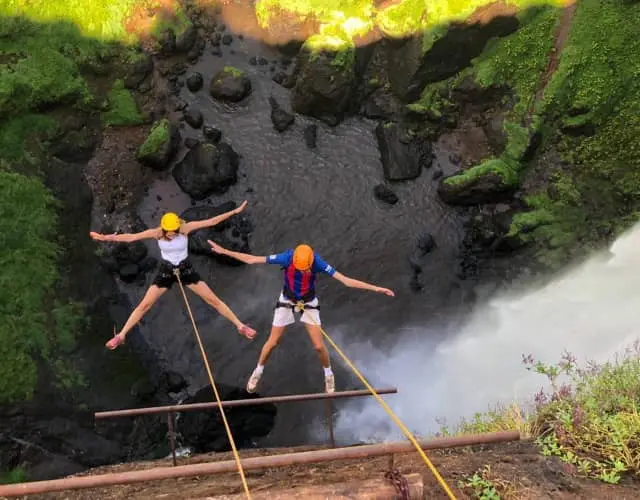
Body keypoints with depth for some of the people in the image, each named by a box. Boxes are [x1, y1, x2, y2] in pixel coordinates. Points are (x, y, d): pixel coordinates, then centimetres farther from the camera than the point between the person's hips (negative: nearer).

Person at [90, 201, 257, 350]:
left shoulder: (186, 228, -22)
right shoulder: (157, 233, -21)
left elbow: (212, 221, -22)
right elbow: (131, 237, -25)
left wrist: (234, 211, -25)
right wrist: (106, 237, -34)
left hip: (186, 269, 0)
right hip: (165, 271, 0)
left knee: (214, 300, 0)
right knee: (144, 306, 1)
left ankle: (241, 326, 12)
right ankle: (121, 336, 14)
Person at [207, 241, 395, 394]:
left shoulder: (318, 263, -30)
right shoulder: (286, 258, -29)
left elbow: (346, 280, -30)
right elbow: (251, 260, -20)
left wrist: (376, 289, -35)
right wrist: (224, 251, -19)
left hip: (309, 303, 0)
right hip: (287, 301, 1)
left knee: (319, 346, -3)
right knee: (272, 342, 5)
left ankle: (328, 374, 28)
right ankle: (258, 372, 33)